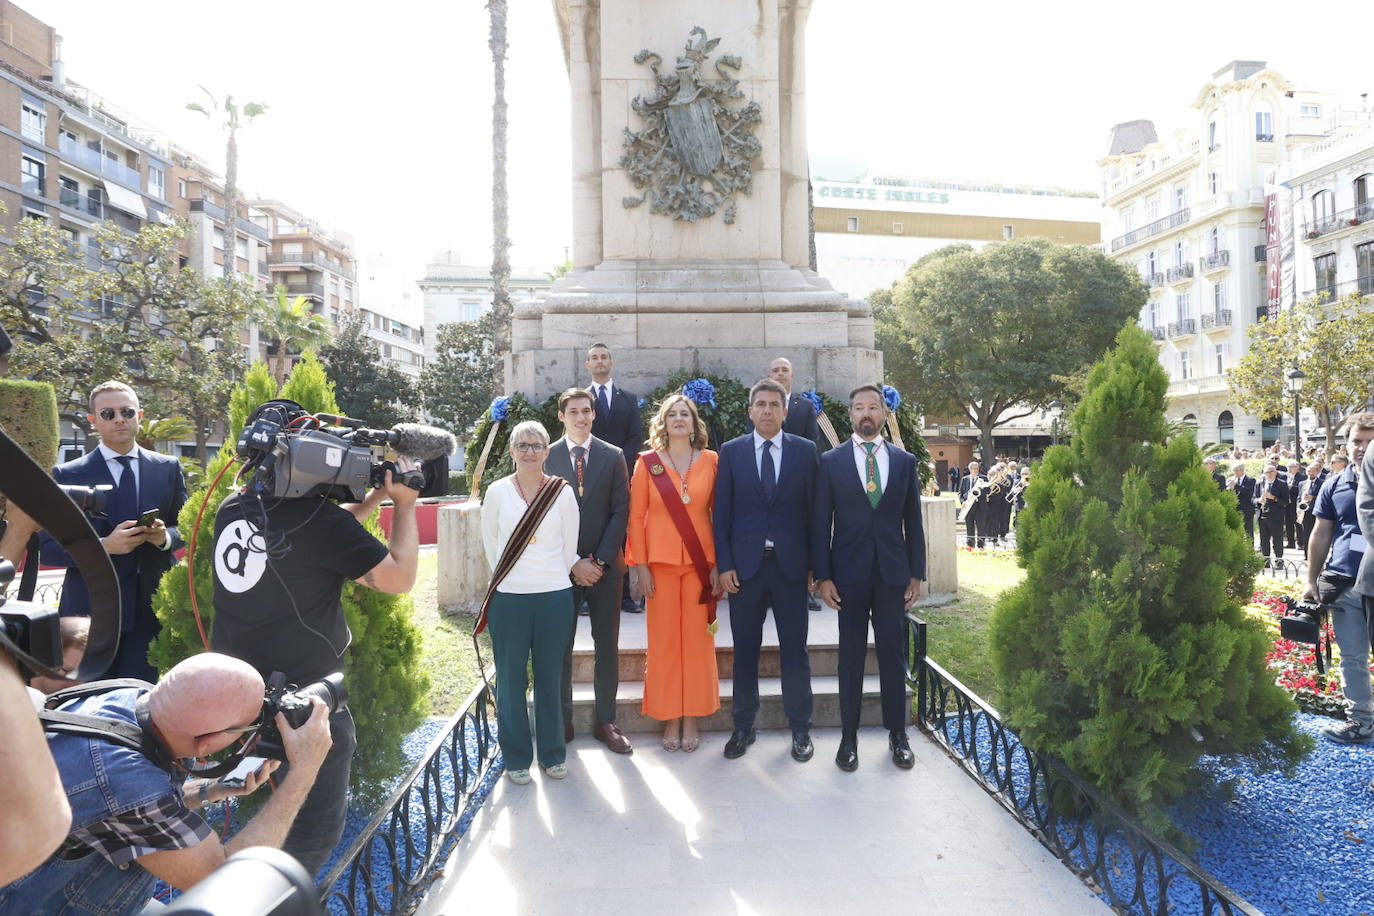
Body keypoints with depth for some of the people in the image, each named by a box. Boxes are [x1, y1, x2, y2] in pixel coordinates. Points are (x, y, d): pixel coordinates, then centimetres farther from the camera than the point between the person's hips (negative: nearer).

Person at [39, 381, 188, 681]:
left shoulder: (168, 468, 7)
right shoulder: (68, 475, 2)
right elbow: (47, 548, 0)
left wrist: (166, 536, -10)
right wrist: (104, 546, -16)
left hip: (154, 608, 1)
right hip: (92, 610, -1)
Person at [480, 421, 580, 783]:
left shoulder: (563, 491, 0)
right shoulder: (497, 491, 0)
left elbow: (569, 545, 7)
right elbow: (490, 541, 12)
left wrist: (552, 578, 11)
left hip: (555, 596, 0)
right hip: (508, 597, 0)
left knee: (550, 678, 9)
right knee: (511, 678, 6)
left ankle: (552, 753, 24)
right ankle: (516, 757, 21)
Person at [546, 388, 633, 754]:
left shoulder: (613, 456, 3)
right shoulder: (546, 458, 1)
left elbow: (621, 512, 0)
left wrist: (600, 560, -9)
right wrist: (573, 562, -10)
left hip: (605, 566, 1)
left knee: (607, 645, 6)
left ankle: (605, 721, 18)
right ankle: (562, 721, 20)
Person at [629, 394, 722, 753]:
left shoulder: (710, 461, 4)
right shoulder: (647, 462, 2)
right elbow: (636, 516, 2)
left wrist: (718, 564, -1)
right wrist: (640, 565, -4)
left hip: (700, 562, 1)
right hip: (660, 562, 0)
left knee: (697, 639, 4)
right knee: (663, 640, 4)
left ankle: (691, 720, 18)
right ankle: (670, 719, 17)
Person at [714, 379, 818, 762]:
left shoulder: (805, 450, 3)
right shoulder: (731, 451, 4)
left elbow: (813, 508, 3)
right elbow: (722, 512, 3)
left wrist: (815, 563, -1)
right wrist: (724, 564, -4)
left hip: (790, 564, 0)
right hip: (744, 564, 1)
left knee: (795, 649, 7)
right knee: (745, 649, 9)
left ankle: (800, 728, 22)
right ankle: (743, 726, 24)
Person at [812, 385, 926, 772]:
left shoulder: (904, 461, 7)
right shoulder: (831, 462, 1)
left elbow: (913, 522, 8)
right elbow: (820, 522, 0)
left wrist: (916, 574, 4)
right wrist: (823, 576, -6)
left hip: (893, 573, 2)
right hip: (849, 574, -1)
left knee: (893, 654, 8)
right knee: (851, 656, 6)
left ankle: (897, 733, 22)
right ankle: (849, 736, 17)